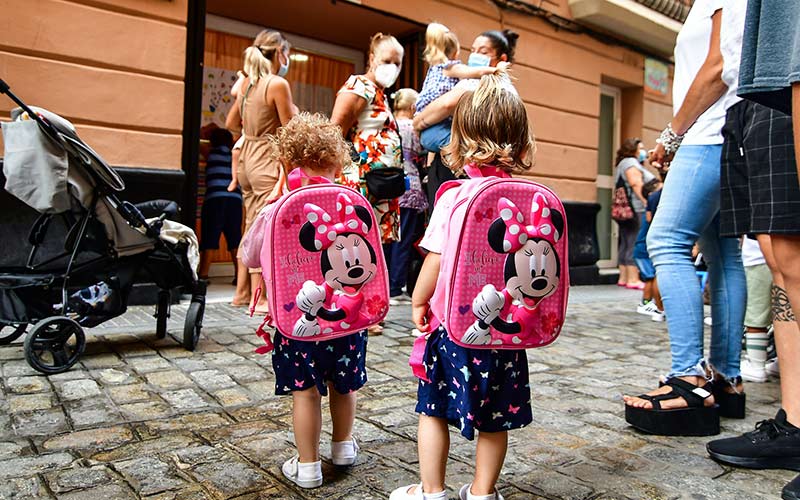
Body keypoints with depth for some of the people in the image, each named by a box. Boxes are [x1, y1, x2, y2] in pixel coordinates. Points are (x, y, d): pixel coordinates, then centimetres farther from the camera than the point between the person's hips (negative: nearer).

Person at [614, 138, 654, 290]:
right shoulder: (630, 162, -4)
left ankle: (624, 278, 9)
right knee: (635, 244, -12)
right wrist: (647, 204, -21)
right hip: (636, 210, -10)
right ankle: (633, 279, -14)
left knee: (626, 244, 7)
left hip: (627, 211, 10)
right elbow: (636, 185, -16)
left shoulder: (630, 163, 29)